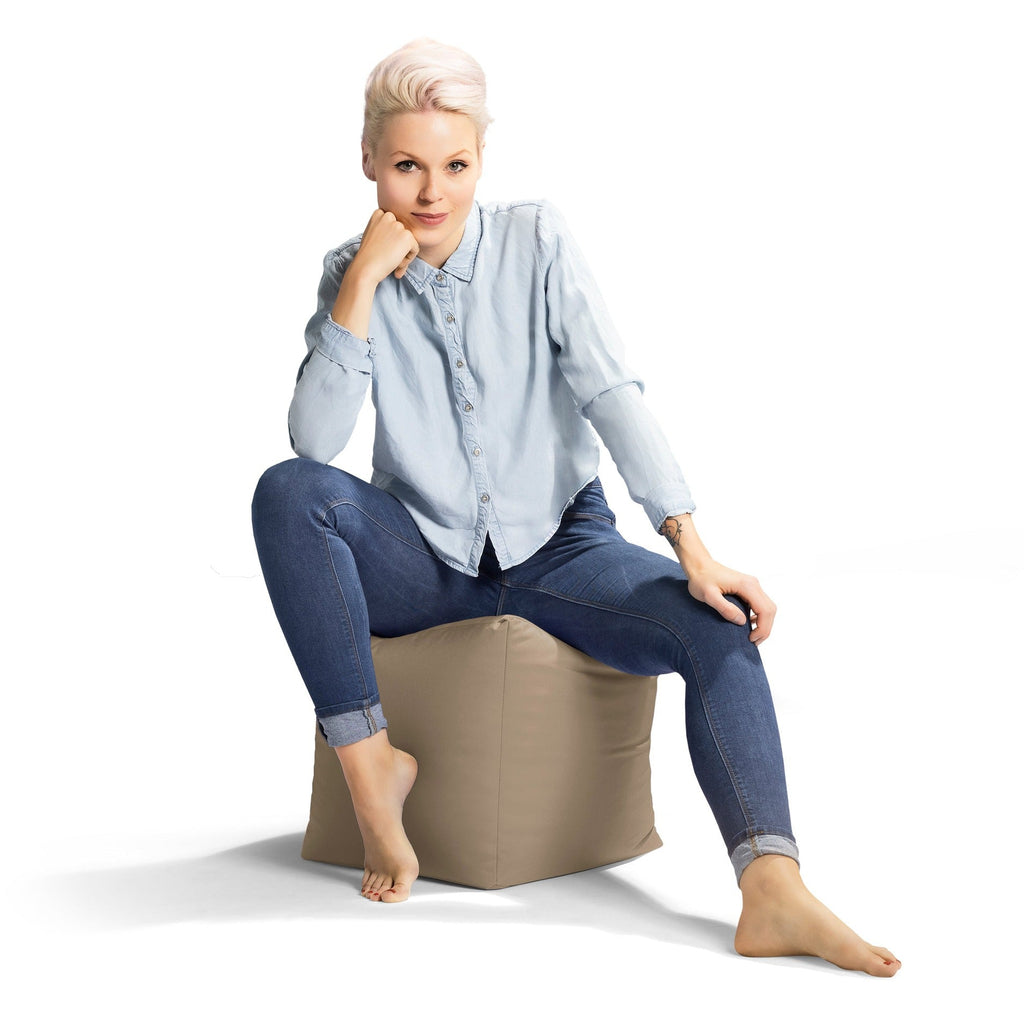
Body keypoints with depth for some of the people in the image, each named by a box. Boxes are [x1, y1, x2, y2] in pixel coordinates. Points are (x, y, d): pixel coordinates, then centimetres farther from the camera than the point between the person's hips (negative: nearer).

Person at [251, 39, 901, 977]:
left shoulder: (537, 242, -5)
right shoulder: (352, 275, -2)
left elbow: (613, 393, -15)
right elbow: (314, 440, -15)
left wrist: (695, 552, -24)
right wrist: (362, 283, -23)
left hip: (558, 546, 0)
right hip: (420, 558, 1)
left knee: (719, 624, -26)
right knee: (288, 494, -29)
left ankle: (773, 890, -40)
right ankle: (369, 762, -21)